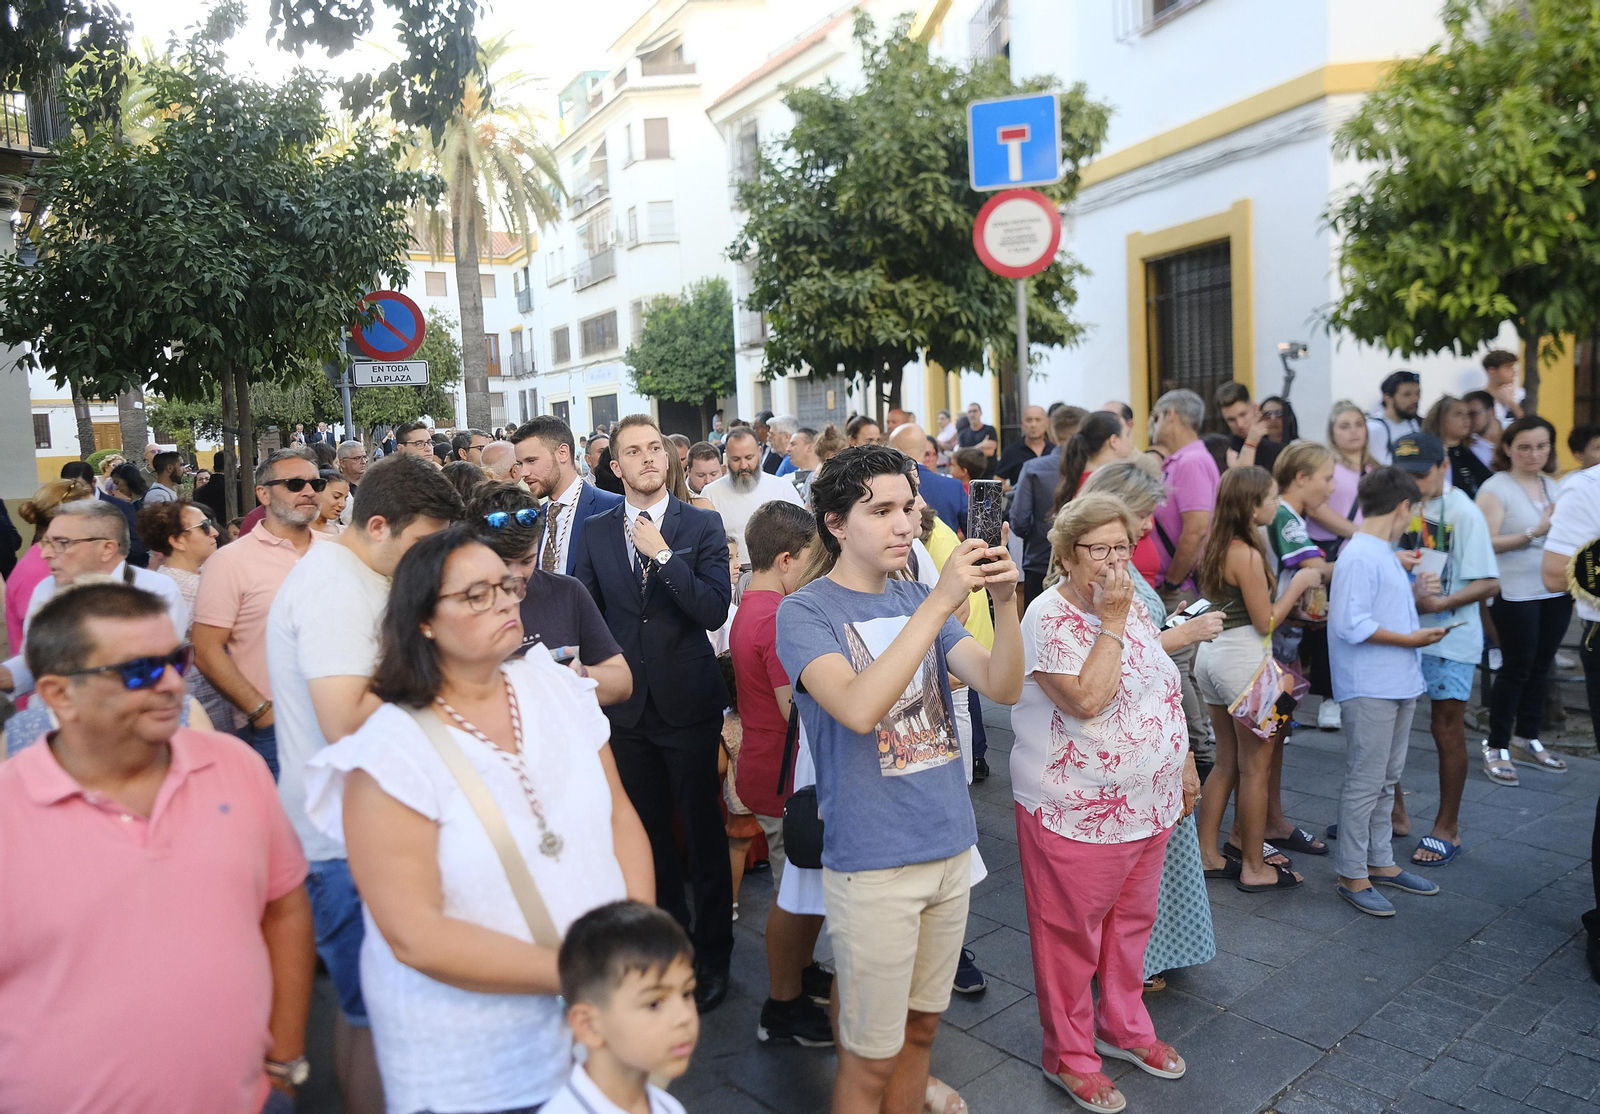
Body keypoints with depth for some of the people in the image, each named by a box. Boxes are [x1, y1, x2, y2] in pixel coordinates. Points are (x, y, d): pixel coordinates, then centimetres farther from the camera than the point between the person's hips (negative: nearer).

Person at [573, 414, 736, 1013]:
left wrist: (662, 554, -20)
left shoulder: (702, 525, -4)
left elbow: (716, 610, -16)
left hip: (688, 704, -3)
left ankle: (713, 953, 23)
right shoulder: (595, 532, 5)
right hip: (627, 709, 3)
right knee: (649, 829, 14)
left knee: (703, 831, 6)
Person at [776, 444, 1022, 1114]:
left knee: (920, 1026, 21)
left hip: (950, 846, 6)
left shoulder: (915, 600, 6)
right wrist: (941, 602, -32)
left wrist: (1004, 601, -21)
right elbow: (858, 708, -29)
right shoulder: (803, 614, -12)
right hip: (872, 862, -6)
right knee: (871, 1056, 8)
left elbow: (1004, 687, -3)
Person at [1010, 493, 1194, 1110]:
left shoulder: (1133, 607, 6)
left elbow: (1163, 694, 15)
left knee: (1131, 921, 22)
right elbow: (1087, 699, -28)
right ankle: (1069, 1056, 27)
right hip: (1077, 814, -7)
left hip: (1150, 804, 8)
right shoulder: (1048, 618, -18)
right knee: (1071, 936, 8)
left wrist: (1185, 765, 16)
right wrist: (1111, 621, -25)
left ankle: (1124, 1028, 43)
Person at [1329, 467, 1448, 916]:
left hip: (1398, 685, 10)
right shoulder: (1360, 556, -17)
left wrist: (1414, 593, 10)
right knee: (1364, 783, -2)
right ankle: (1352, 876, 8)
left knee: (1386, 779, 19)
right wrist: (1410, 639, -17)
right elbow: (1351, 624, -23)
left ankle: (1380, 861, 31)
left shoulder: (1382, 553, 14)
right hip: (1369, 690, -10)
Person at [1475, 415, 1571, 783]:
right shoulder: (1495, 488, -9)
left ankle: (1527, 740, 24)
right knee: (1516, 668, -3)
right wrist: (1534, 533, -22)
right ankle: (1497, 746, 8)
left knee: (1540, 668, 12)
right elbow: (1486, 543, -18)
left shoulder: (1552, 486, 12)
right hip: (1516, 595, -6)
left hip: (1556, 592, 7)